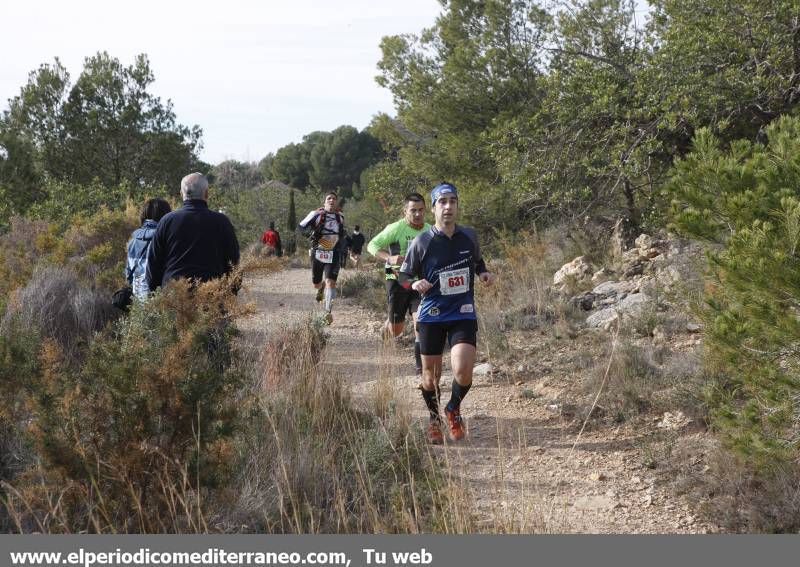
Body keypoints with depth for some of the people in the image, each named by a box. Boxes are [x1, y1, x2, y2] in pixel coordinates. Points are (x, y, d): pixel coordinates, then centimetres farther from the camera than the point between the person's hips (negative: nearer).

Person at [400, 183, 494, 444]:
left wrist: (484, 272, 2)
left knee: (463, 371, -16)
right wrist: (415, 284, -19)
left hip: (463, 314, 1)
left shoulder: (469, 236, 2)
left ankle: (453, 409, 15)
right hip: (432, 315, -1)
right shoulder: (422, 242, -7)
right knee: (431, 375, 7)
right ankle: (434, 419, 35)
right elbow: (404, 275, 2)